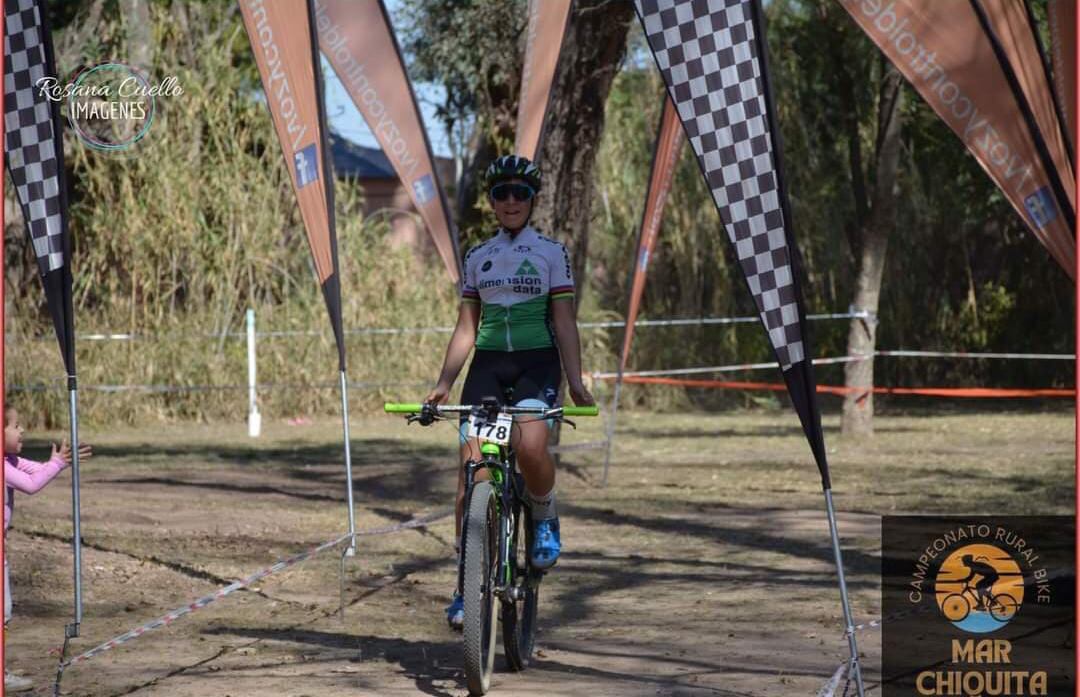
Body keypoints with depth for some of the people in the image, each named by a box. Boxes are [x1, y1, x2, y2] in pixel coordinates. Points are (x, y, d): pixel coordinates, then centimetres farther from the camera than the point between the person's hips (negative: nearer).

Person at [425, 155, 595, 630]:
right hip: (488, 363, 3)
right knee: (471, 470, -8)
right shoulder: (478, 258, 12)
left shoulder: (551, 253, 3)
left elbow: (564, 323, 0)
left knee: (530, 447, -31)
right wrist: (443, 383, 4)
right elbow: (466, 327, 13)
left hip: (537, 362, -3)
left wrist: (575, 381, -11)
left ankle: (545, 520, 2)